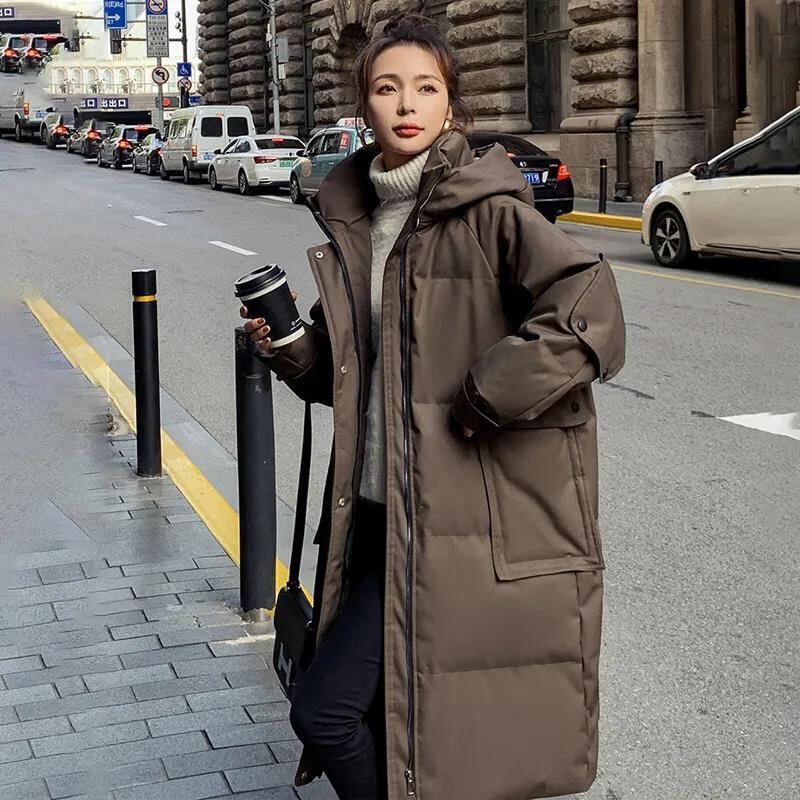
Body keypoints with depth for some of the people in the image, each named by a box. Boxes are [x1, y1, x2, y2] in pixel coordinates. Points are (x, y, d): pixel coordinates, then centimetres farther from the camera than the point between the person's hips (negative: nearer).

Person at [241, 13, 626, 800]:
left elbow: (589, 312, -23)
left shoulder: (488, 209, -11)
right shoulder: (352, 220, 10)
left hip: (452, 515, -7)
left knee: (325, 709, -9)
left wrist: (486, 399, -20)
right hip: (378, 506, 8)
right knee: (377, 711, 18)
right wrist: (288, 349, 1)